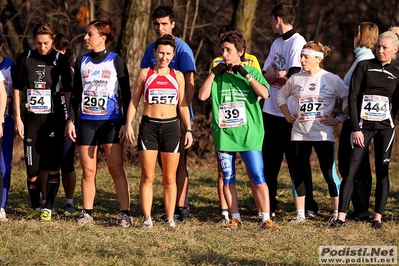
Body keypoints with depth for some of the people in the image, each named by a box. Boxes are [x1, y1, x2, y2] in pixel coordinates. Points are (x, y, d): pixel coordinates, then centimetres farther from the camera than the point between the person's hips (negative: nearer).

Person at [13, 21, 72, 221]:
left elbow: (68, 92, 2)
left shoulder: (60, 60, -1)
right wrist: (18, 118, 3)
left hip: (53, 120, -1)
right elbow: (17, 90, 8)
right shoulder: (25, 58, 4)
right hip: (31, 119, 2)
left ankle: (48, 209, 2)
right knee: (32, 169, 1)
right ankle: (36, 208, 12)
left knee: (52, 168, -4)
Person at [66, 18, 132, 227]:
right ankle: (87, 213, 9)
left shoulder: (116, 61, -1)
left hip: (111, 122, -3)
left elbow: (126, 94, 0)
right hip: (86, 122, 3)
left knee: (116, 170, -7)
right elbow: (75, 93, 14)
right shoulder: (82, 62, 9)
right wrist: (70, 120, 6)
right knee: (88, 171, 3)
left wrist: (126, 123, -5)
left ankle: (126, 214, -5)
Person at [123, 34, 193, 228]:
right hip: (149, 126, -1)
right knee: (147, 177, -3)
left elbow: (183, 105, 13)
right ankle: (147, 217, 0)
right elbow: (134, 101, 7)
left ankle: (170, 218, 8)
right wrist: (128, 125, -3)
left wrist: (188, 130, 6)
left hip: (171, 127, 1)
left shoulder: (177, 76, 9)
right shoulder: (145, 74, 5)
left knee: (170, 178, 4)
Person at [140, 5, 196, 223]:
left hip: (177, 115, -6)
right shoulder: (151, 49, 9)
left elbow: (189, 84, -12)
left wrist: (184, 115, -18)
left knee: (178, 163, -4)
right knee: (163, 163, 10)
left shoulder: (182, 49, -8)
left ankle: (181, 208, -1)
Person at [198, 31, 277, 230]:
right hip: (224, 135, 2)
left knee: (258, 178, -6)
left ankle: (266, 218, -3)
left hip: (249, 135, -2)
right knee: (228, 180, 5)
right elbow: (202, 95, -3)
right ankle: (235, 218, 14)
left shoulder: (252, 73, 5)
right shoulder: (218, 75, 8)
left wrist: (246, 75, -15)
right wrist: (213, 73, -7)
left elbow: (264, 94, -11)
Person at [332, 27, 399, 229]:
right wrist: (356, 128, -10)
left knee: (382, 171, 3)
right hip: (363, 126, -2)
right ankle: (341, 217, -8)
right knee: (352, 169, -8)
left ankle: (378, 217, 9)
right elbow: (352, 97, -4)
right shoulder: (364, 66, 0)